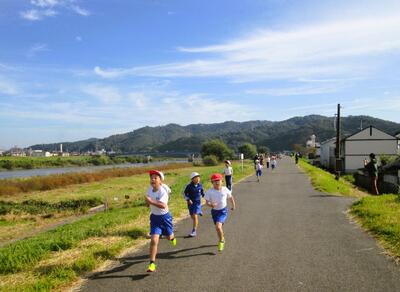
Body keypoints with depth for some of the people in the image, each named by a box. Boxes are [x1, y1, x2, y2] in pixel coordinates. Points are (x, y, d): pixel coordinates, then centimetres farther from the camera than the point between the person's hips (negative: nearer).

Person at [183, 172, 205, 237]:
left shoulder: (200, 185, -5)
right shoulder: (189, 186, -12)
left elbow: (202, 192, 15)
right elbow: (185, 193, -3)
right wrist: (188, 199, -15)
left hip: (197, 202, -1)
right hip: (191, 203, 1)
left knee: (195, 216, -13)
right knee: (192, 217, 15)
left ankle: (194, 231, -6)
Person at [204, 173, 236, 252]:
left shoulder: (225, 190, -9)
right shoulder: (210, 191, -12)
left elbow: (231, 197, 8)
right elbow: (207, 202, -11)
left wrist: (233, 205, 20)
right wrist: (211, 205, -32)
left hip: (223, 211, -2)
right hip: (214, 211, 2)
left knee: (218, 226, -22)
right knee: (218, 227, 17)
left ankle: (221, 241, 4)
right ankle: (222, 239, 47)